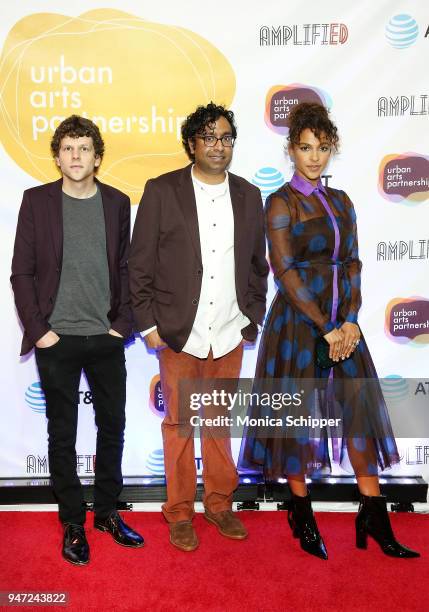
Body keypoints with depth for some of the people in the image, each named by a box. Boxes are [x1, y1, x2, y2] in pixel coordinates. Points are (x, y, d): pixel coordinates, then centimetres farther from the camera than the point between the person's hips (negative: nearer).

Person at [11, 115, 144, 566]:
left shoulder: (117, 202, 5)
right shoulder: (37, 200, 0)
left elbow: (125, 268, 8)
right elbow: (21, 271, -1)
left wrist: (122, 322, 0)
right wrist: (38, 330, -7)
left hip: (108, 339, 3)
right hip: (57, 340, -2)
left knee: (113, 427, 11)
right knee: (62, 435, 7)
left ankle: (107, 511, 30)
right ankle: (73, 524, 22)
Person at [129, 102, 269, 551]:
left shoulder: (248, 196, 7)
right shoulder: (162, 191, -4)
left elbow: (257, 264, 14)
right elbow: (139, 264, -3)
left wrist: (253, 320, 9)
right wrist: (148, 324, -5)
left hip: (230, 336, 3)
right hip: (179, 334, -2)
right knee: (179, 424, 8)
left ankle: (219, 503, 31)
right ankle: (179, 513, 24)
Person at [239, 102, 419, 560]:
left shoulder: (341, 201, 11)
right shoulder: (281, 203, -5)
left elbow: (352, 263, 7)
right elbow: (285, 272, -12)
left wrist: (350, 319, -7)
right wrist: (325, 328, -14)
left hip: (341, 321, 5)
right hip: (297, 321, -5)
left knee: (361, 410, 3)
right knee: (297, 416, 4)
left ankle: (374, 517, 13)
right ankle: (302, 514, 22)